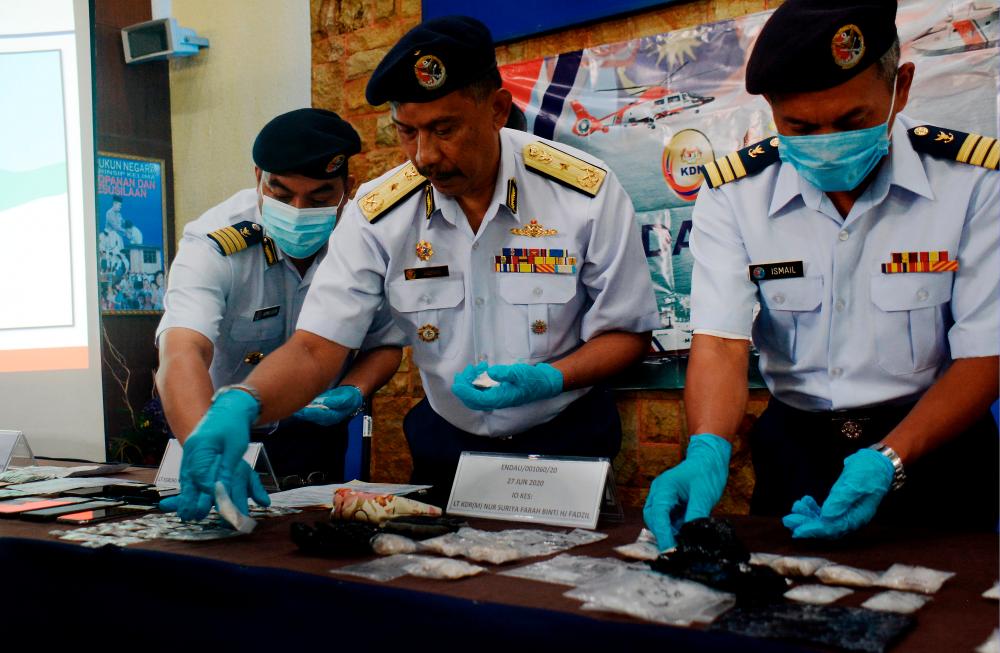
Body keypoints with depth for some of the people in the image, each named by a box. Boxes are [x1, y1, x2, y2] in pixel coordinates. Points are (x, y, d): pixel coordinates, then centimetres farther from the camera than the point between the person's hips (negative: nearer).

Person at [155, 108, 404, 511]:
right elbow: (183, 352, -42)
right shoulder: (214, 244, -25)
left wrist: (353, 393, -21)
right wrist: (204, 449, -59)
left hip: (315, 429, 2)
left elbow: (385, 342, -1)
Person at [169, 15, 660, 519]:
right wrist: (241, 404, -34)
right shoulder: (377, 214, -11)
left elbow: (627, 333, -5)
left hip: (565, 440, -1)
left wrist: (550, 379, -24)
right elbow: (316, 348, -14)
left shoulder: (586, 193, -15)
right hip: (447, 446, 2)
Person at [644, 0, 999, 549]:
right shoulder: (733, 192, -7)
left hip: (931, 447, -1)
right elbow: (721, 343, -14)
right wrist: (708, 453, -33)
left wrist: (886, 462, -25)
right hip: (795, 447, 1)